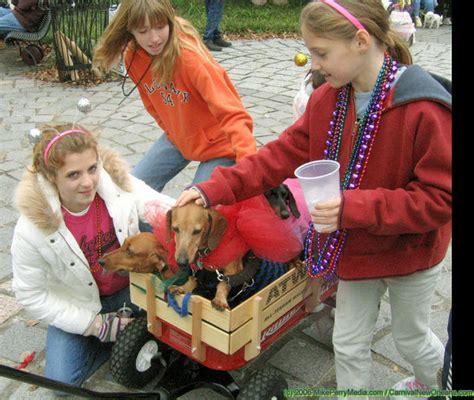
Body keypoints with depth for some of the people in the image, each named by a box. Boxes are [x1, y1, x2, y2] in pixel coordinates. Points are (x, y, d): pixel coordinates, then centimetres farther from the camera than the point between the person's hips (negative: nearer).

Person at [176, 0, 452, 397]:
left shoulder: (426, 109, -28)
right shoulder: (327, 99, -9)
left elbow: (438, 200, -27)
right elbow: (282, 154, -8)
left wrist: (353, 207, -37)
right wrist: (215, 189, -16)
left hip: (411, 252, -4)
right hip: (356, 250, 4)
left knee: (411, 338, 22)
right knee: (348, 343, 16)